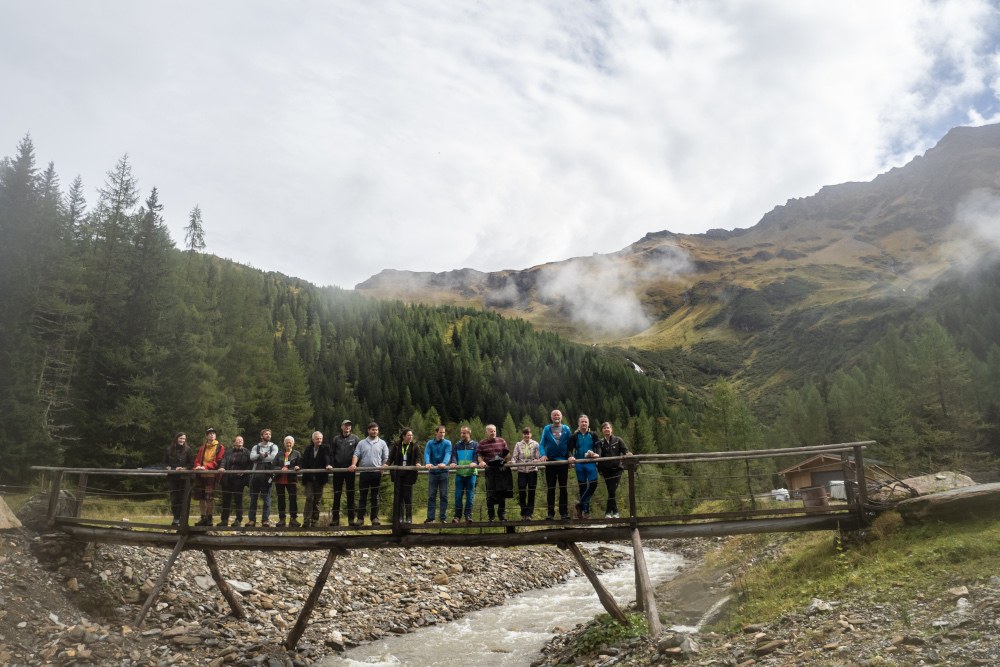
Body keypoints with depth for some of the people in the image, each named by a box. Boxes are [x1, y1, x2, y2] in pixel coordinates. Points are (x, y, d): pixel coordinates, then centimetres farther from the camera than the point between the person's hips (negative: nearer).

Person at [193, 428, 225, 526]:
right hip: (201, 475, 5)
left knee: (209, 497, -8)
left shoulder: (220, 447, 2)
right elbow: (197, 459, 16)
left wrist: (206, 467, -18)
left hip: (212, 475, -5)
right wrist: (198, 466, -8)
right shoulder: (202, 448, 19)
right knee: (201, 497, 6)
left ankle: (209, 518, 1)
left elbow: (218, 461, -7)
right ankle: (203, 518, 14)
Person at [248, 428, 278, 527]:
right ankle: (252, 519, 9)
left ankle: (265, 519, 1)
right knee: (253, 497, 4)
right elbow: (252, 457, -4)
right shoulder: (256, 447, 14)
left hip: (267, 475, -3)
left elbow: (273, 457, -11)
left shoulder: (274, 447, 8)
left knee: (266, 498, -2)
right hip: (256, 474, 3)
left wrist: (260, 457, -6)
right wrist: (265, 456, -13)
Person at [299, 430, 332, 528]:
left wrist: (329, 465, -32)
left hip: (320, 477, -1)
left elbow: (327, 457, -13)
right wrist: (299, 466, -19)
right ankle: (306, 521, -8)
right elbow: (304, 460, 2)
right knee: (309, 498, -8)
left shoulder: (325, 448, 4)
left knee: (317, 499, 5)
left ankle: (315, 520, 13)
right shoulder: (308, 449, 12)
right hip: (309, 477, 1)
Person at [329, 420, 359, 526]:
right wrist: (332, 465, -5)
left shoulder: (355, 438, 3)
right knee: (337, 494, 6)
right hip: (338, 470, 1)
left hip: (350, 470, -1)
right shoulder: (336, 438, 7)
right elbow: (331, 453, 5)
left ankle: (351, 519, 10)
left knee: (350, 494, 4)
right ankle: (335, 518, 11)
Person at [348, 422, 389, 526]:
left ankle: (374, 518, 10)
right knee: (362, 496, 3)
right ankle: (360, 518, 6)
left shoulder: (382, 443, 8)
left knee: (375, 496, 5)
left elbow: (386, 458, 5)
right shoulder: (362, 443, 10)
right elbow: (356, 455, 1)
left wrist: (384, 466, -12)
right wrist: (353, 464, -17)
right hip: (364, 472, 0)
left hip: (377, 472, 0)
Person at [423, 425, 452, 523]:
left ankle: (443, 517, 7)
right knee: (431, 495, 3)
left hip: (443, 472, -1)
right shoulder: (430, 443, 5)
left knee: (443, 495, 2)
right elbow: (426, 454, -10)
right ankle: (430, 517, 8)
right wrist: (427, 463, -31)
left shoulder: (447, 443, 1)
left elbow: (448, 454, -15)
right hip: (432, 472, 1)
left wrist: (444, 463, -35)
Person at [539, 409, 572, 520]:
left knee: (563, 488, 3)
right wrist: (543, 455, -14)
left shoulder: (566, 429, 7)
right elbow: (541, 444, 2)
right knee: (550, 488, 4)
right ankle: (550, 513, 8)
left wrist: (570, 456, -9)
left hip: (563, 461, 0)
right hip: (550, 461, 0)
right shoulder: (547, 429, 5)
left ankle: (564, 512, 7)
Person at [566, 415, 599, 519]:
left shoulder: (592, 435, 5)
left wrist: (596, 454, -15)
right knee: (582, 487, 6)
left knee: (593, 484, -15)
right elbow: (569, 449, 4)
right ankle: (586, 511, 14)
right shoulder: (574, 436, 6)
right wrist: (571, 457, -15)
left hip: (591, 463, 0)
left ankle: (580, 505, 0)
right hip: (579, 463, 0)